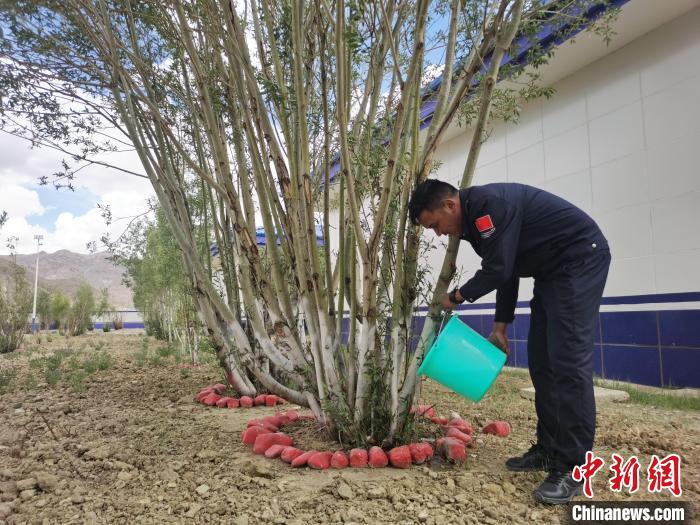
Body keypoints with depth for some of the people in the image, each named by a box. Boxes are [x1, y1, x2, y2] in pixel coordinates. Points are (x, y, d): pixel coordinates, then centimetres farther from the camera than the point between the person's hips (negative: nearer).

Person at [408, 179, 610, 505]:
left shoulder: (490, 204, -24)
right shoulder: (474, 218, 8)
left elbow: (497, 270, -23)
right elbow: (506, 272, 14)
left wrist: (456, 297, -6)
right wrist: (500, 328, 13)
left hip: (581, 259, -10)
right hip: (551, 270, 10)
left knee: (568, 360, -14)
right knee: (541, 362, 7)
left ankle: (572, 466, -7)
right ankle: (549, 450, 15)